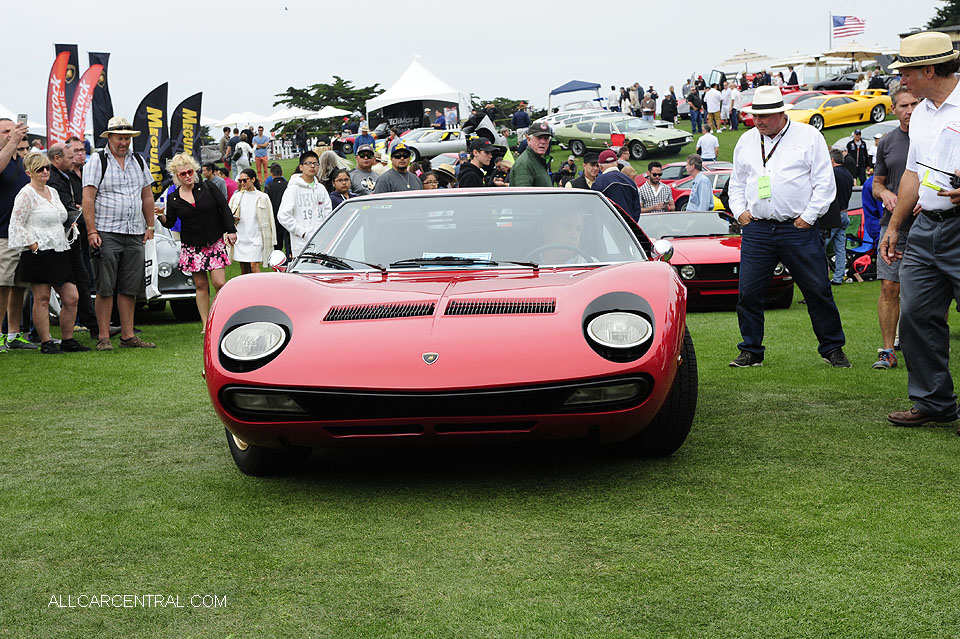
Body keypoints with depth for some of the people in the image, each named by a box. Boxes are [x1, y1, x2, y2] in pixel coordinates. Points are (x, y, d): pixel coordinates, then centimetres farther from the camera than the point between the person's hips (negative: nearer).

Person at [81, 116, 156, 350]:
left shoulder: (138, 161, 14)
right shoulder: (97, 161, -1)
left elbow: (147, 197, 20)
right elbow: (88, 198, -7)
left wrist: (150, 227, 13)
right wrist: (91, 231, -13)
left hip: (135, 235, 5)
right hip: (106, 234, -5)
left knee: (130, 288, 5)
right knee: (105, 288, -4)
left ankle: (128, 336, 11)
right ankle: (104, 337, 1)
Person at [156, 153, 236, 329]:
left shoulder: (207, 187, 1)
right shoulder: (173, 198, 4)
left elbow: (224, 208, 3)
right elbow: (170, 223, 6)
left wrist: (230, 231, -3)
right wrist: (161, 216, -15)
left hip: (215, 242, -1)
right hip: (192, 247, 1)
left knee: (219, 283, -11)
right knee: (201, 285, 3)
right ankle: (205, 325, 9)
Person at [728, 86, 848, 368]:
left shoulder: (809, 136, 1)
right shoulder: (746, 141, 13)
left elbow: (825, 182, 0)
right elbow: (737, 183, 22)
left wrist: (808, 217, -7)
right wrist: (740, 211, 7)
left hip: (798, 229, -3)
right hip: (757, 229, 3)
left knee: (818, 291, 1)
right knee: (748, 292, 0)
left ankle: (832, 348, 14)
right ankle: (751, 351, 12)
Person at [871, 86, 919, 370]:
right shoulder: (886, 143, 12)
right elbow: (877, 185, 19)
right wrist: (885, 193, -4)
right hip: (893, 224, 2)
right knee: (889, 288, -3)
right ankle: (888, 351, 3)